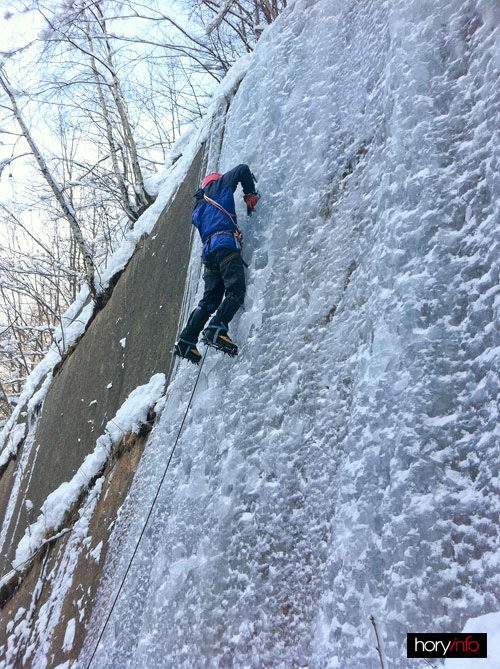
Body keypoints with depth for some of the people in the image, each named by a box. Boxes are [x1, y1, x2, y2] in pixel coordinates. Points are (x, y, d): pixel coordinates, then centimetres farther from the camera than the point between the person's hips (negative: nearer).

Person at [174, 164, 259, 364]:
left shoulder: (199, 206, 36)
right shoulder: (218, 186, 20)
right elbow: (243, 170, 21)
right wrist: (250, 195, 30)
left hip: (208, 250, 7)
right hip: (225, 243, -7)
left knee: (210, 299, 4)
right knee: (236, 290, -19)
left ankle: (186, 340, -3)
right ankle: (216, 330, -36)